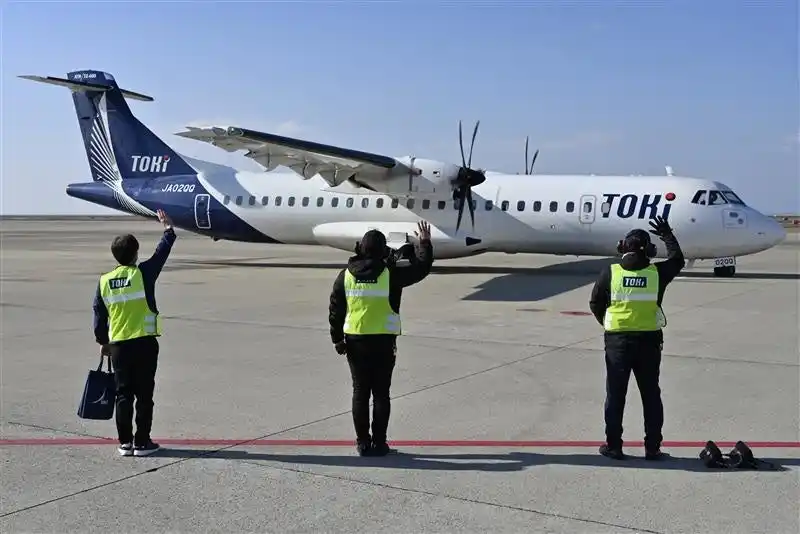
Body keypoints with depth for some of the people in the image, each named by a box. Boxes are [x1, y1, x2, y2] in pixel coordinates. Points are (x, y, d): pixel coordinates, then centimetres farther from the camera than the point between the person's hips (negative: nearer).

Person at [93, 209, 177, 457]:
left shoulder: (104, 281, 1)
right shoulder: (143, 273, -10)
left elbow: (99, 315, 8)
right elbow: (161, 253, 4)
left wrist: (103, 342, 20)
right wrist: (168, 229, 18)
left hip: (118, 345, 3)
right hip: (144, 343, -3)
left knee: (123, 395, 10)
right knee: (144, 395, 4)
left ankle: (125, 442, 14)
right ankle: (141, 442, 7)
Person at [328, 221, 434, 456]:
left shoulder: (346, 275, 0)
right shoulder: (391, 274, -9)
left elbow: (335, 309, 3)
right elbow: (421, 268, 0)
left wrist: (337, 338, 11)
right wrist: (425, 243, 15)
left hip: (355, 341, 3)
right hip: (383, 342, -2)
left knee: (360, 392, 10)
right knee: (381, 393, 5)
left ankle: (363, 442, 14)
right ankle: (379, 443, 9)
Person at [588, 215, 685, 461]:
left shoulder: (609, 273, -6)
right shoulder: (657, 273, -4)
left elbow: (595, 304, 2)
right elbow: (678, 259, 17)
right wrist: (668, 235, 27)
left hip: (617, 340, -1)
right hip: (649, 341, 1)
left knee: (615, 395, 9)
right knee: (651, 396, 12)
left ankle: (613, 446, 13)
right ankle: (653, 447, 15)